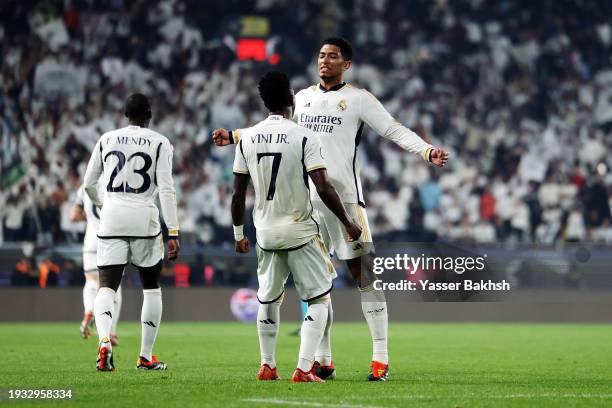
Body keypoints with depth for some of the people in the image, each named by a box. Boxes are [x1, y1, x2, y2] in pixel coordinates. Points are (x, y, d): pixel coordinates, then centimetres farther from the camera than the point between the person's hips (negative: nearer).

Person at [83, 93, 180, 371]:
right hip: (144, 217, -1)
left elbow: (88, 184, 15)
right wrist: (173, 233, -8)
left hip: (112, 216, 1)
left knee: (107, 286, -1)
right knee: (151, 287, 15)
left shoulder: (107, 140, 10)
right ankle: (146, 357, 16)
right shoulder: (159, 143, 1)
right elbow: (166, 190, -7)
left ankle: (104, 341, -28)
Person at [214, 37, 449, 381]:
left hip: (346, 198, -6)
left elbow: (395, 130, -4)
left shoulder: (358, 99, -1)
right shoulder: (304, 98, 15)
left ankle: (381, 358, -7)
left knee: (365, 276, -8)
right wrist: (234, 136, 34)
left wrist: (428, 151, -19)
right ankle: (322, 361, 13)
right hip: (309, 199, 6)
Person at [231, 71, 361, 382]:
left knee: (268, 299, 21)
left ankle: (267, 366, 27)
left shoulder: (247, 139, 1)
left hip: (266, 232, 5)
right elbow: (323, 188, -17)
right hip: (300, 230, -5)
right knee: (320, 299, 4)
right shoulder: (303, 137, -12)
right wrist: (348, 223, -5)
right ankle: (303, 369, -6)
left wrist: (238, 234, 17)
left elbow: (238, 193, 5)